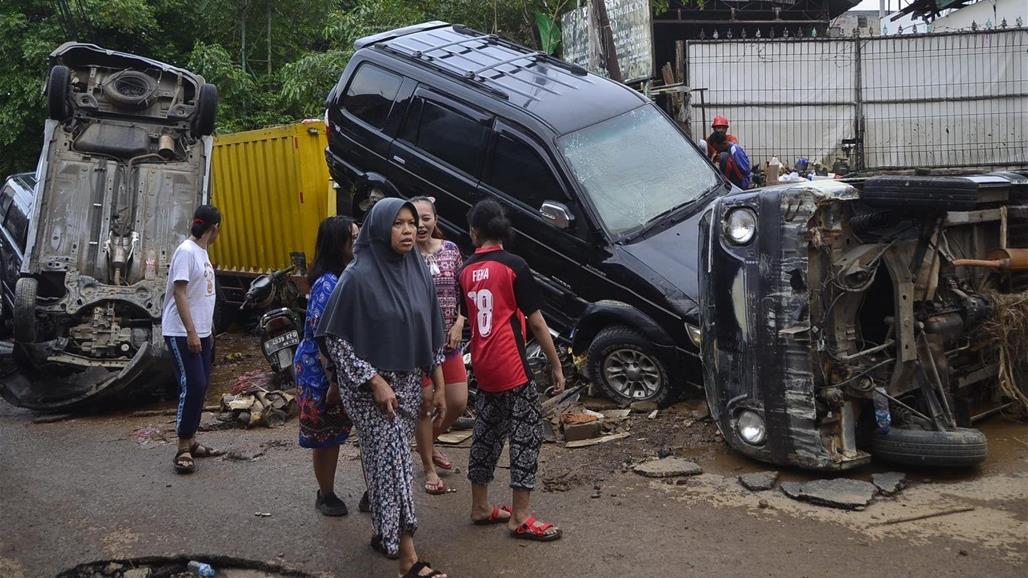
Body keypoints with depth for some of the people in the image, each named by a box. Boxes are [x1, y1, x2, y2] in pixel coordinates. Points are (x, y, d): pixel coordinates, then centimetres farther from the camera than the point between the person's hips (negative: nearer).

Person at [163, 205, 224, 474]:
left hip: (201, 333, 9)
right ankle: (183, 449, -5)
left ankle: (191, 441, 21)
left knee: (200, 388, 11)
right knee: (192, 387, -11)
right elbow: (179, 293, -19)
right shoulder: (186, 251, -14)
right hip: (182, 334, -9)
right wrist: (191, 332, -23)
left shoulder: (202, 252, 13)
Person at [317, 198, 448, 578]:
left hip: (408, 383, 5)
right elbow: (334, 337, -13)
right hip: (370, 386, -5)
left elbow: (432, 334, 10)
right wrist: (375, 381, -17)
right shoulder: (359, 277, -15)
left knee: (391, 459, 12)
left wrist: (438, 386, 9)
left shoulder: (419, 272, 3)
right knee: (392, 461, -8)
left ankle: (386, 532, 30)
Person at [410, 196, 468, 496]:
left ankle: (430, 442, 37)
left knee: (458, 403, 7)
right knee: (424, 405, 5)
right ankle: (429, 468, 23)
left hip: (449, 341, 4)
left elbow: (463, 293, 8)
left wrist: (459, 325, -5)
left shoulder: (450, 249, 1)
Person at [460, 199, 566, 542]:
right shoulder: (513, 266, -11)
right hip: (512, 367, -7)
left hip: (482, 367, 7)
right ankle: (520, 519, 1)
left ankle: (480, 507, 25)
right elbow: (536, 321, -10)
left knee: (486, 434, 16)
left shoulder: (466, 270, 7)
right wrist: (556, 364, -3)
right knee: (526, 435, 0)